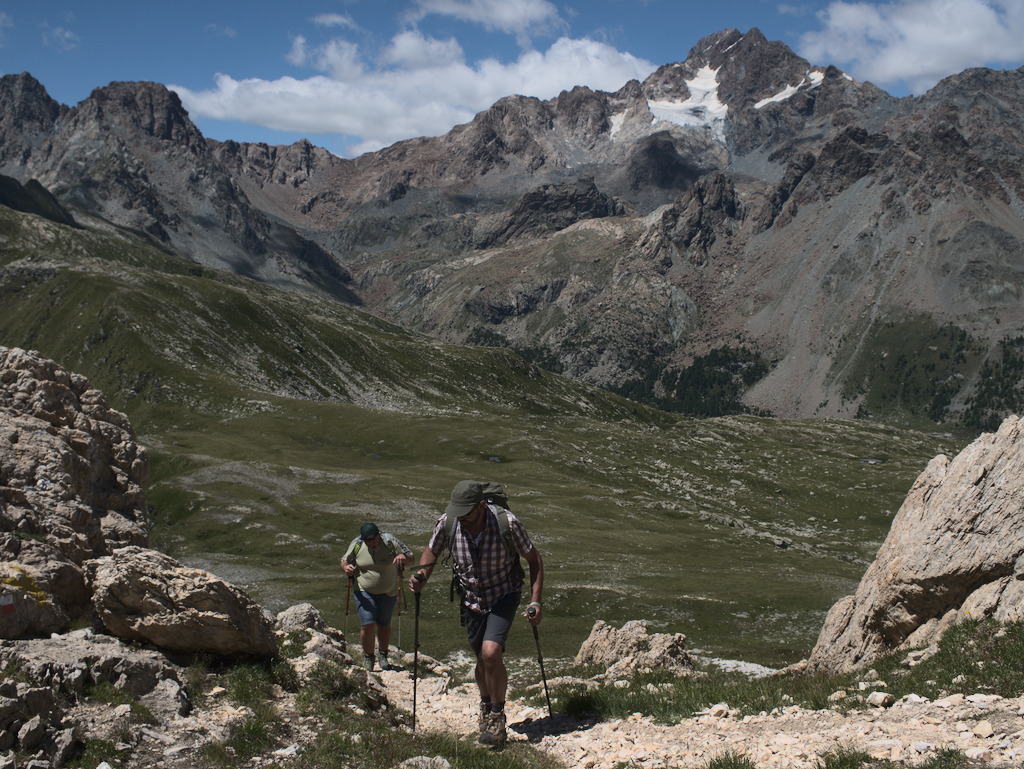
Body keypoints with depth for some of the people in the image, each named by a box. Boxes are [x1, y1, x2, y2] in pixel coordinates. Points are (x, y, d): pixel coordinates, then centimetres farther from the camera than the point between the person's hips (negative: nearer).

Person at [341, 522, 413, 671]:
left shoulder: (390, 541, -12)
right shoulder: (356, 544, -9)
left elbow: (411, 559, -7)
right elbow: (344, 561, 5)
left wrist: (403, 557, -30)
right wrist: (346, 567, -19)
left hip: (388, 592, 0)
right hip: (364, 592, 0)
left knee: (384, 625, 11)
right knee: (367, 625, -12)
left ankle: (383, 655, 33)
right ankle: (368, 657, 8)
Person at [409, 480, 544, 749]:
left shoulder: (507, 523, -26)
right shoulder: (447, 523, -19)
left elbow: (535, 560, -12)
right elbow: (432, 552, 3)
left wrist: (535, 601, -19)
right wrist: (421, 574, -17)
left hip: (504, 595, -3)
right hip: (471, 598, 3)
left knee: (491, 653, -22)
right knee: (483, 660, 13)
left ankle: (497, 715, -1)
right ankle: (486, 704, 44)